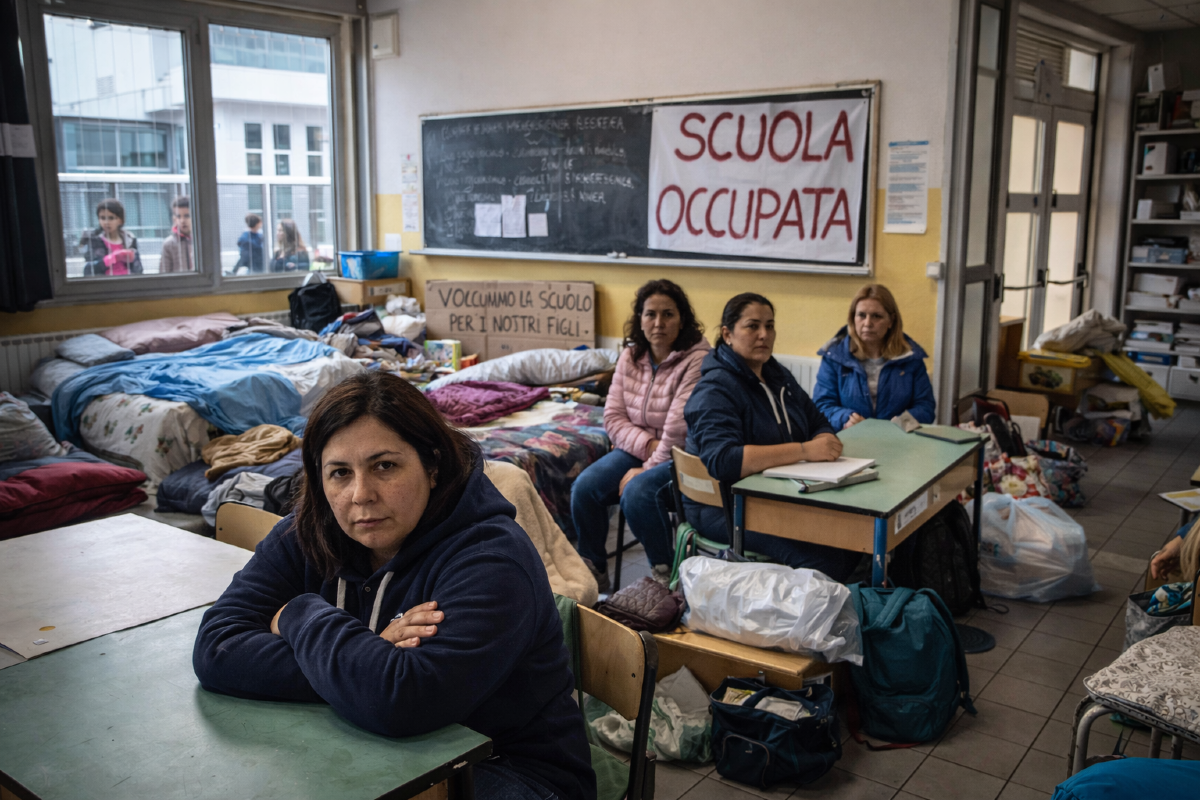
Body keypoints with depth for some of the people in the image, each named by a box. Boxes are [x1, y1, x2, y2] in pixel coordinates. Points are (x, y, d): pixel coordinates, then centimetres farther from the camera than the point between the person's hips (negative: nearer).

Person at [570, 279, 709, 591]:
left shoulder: (696, 360, -16)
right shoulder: (630, 355, 5)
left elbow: (679, 429, -21)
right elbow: (613, 416, 3)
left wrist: (647, 468, -17)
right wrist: (647, 444, -14)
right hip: (636, 447, 6)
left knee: (638, 492, -33)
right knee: (584, 487, -17)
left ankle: (665, 574, -10)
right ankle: (593, 571, 3)